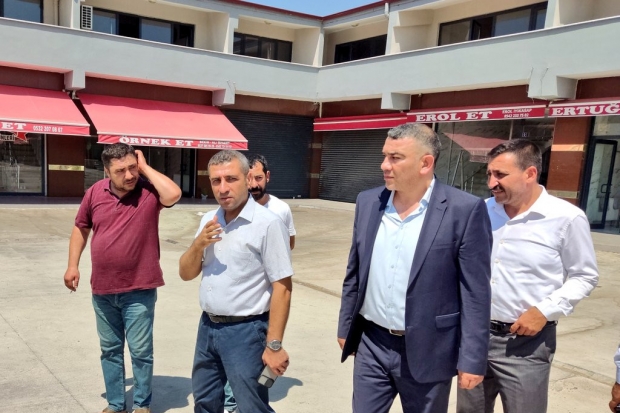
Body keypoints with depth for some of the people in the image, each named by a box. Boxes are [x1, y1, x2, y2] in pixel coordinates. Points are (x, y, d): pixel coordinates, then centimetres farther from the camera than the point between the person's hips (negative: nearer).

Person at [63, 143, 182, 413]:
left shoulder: (149, 191, -11)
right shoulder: (95, 193, 0)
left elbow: (173, 195, -33)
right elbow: (81, 228, 13)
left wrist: (145, 168, -21)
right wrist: (73, 265, 8)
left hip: (139, 290, -4)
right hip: (102, 290, 4)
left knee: (141, 351, 5)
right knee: (110, 350, 16)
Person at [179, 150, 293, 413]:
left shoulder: (267, 224, -17)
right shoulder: (208, 221, 6)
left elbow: (282, 287, -17)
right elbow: (186, 274, 8)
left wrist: (273, 345, -17)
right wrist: (199, 244, -11)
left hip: (245, 330, -7)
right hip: (207, 326, 7)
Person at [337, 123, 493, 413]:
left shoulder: (464, 210, -13)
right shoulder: (368, 202, 1)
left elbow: (475, 292, -11)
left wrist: (472, 359, -11)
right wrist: (346, 327, 12)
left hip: (426, 352, -3)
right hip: (371, 345, 4)